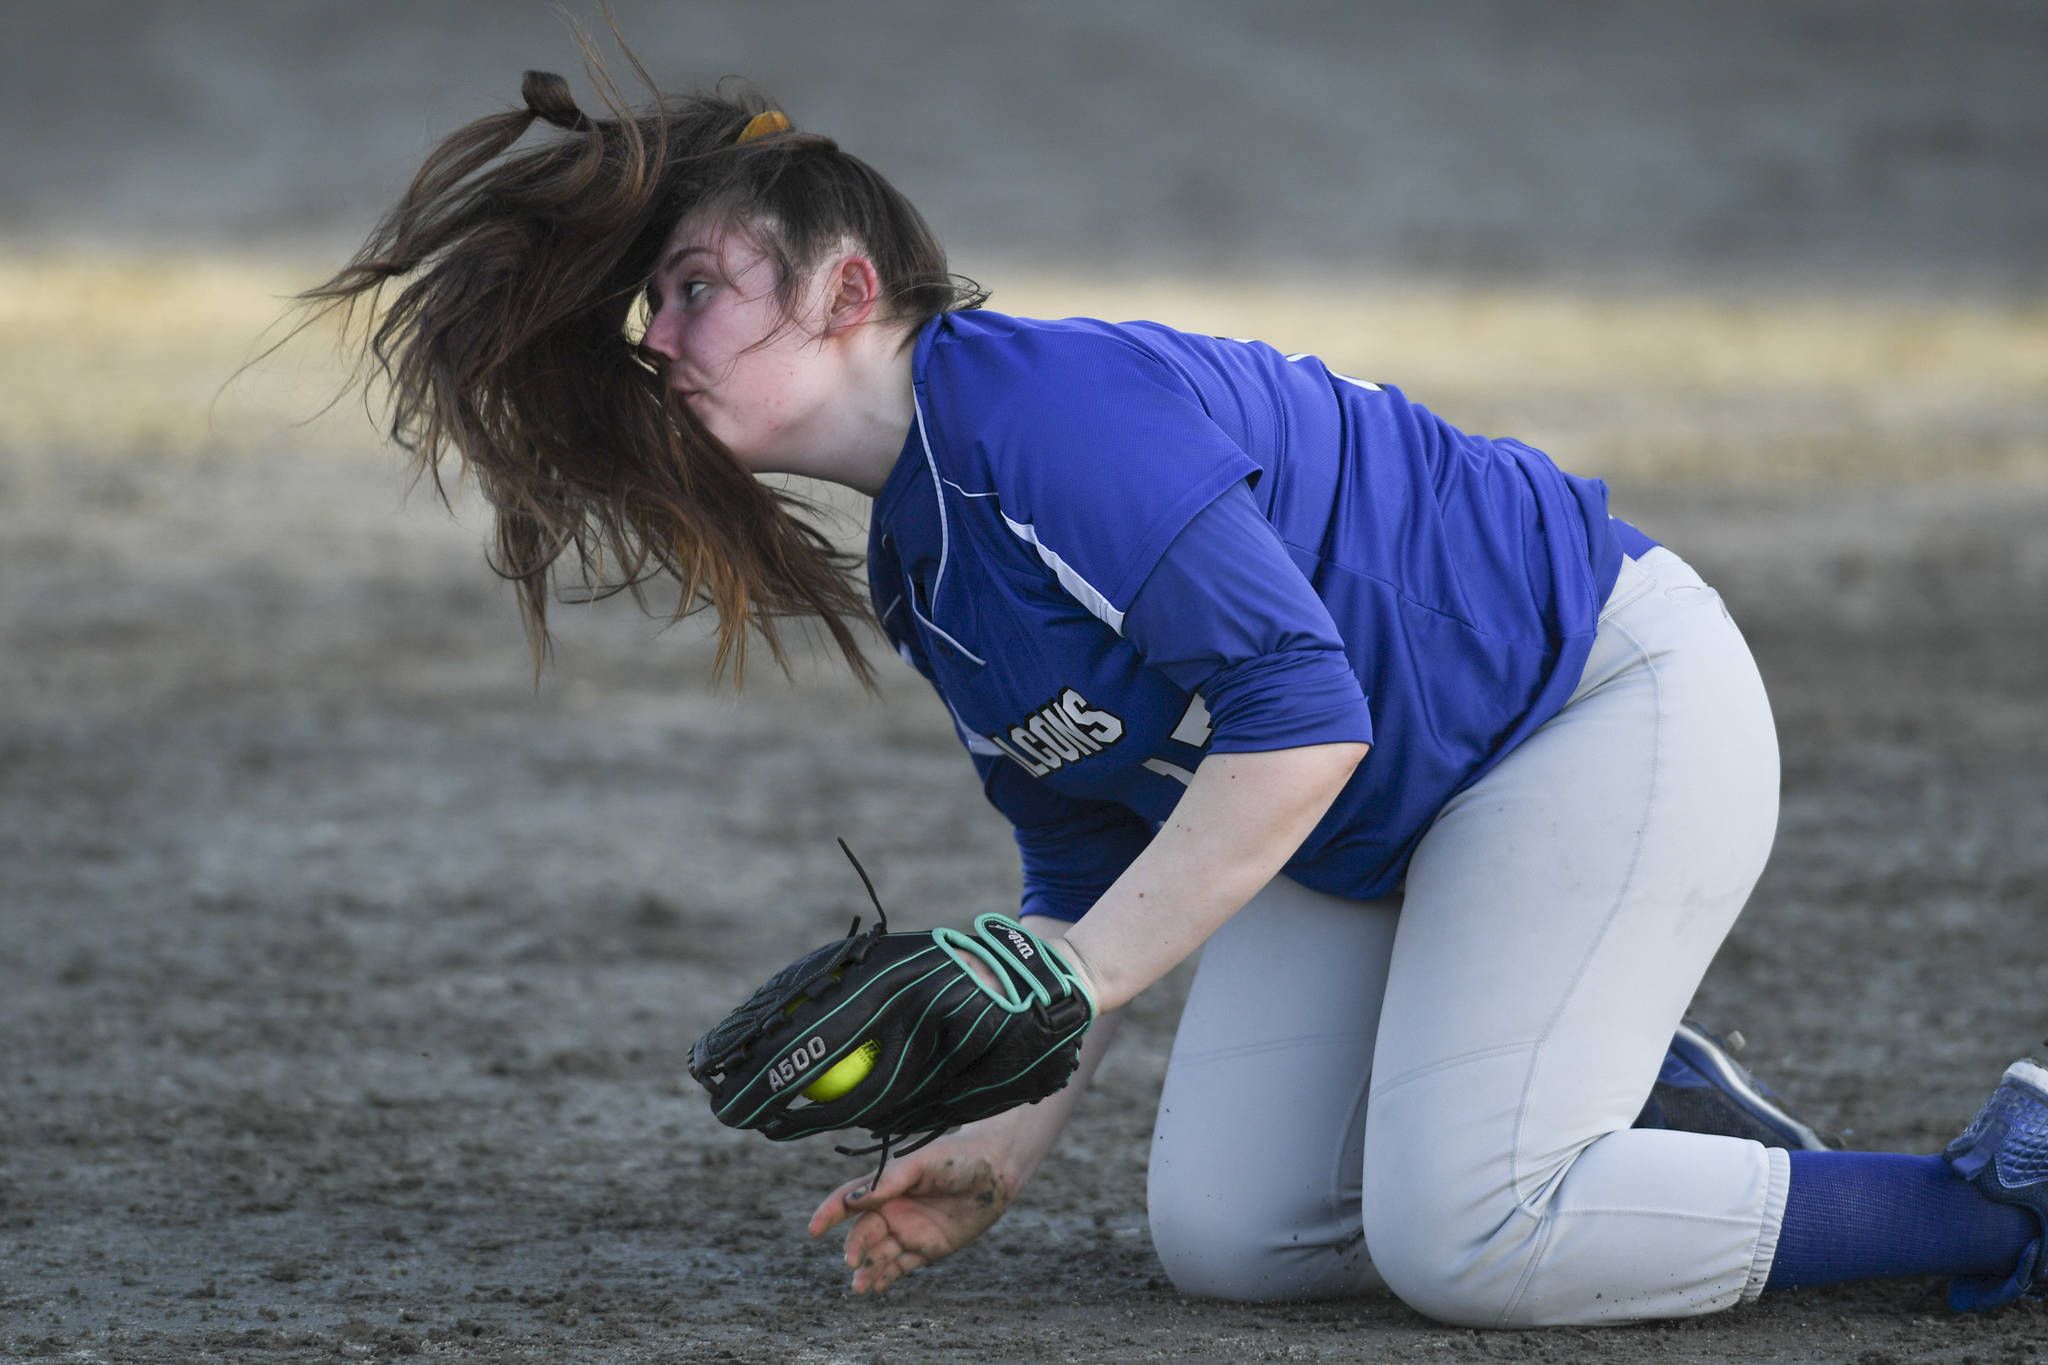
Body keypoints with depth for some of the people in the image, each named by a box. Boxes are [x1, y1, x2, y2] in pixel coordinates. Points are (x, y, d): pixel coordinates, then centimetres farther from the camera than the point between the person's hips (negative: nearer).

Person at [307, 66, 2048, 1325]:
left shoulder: (1051, 408, -25)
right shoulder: (925, 571, 5)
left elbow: (1299, 716, -31)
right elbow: (1085, 873, 14)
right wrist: (1009, 1147, 3)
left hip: (1612, 697, -9)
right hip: (1388, 833, 9)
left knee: (1458, 1239, -22)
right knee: (1224, 1233, -3)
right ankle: (1631, 1109, 16)